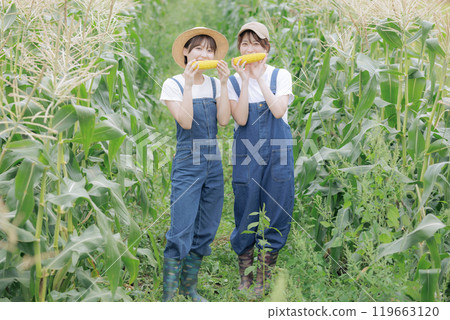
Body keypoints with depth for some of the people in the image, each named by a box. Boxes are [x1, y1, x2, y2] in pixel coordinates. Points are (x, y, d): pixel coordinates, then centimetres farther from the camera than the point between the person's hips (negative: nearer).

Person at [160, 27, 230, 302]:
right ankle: (168, 295, -4)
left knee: (206, 230, 8)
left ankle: (190, 288, 20)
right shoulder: (173, 85, -3)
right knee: (181, 230, -10)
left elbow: (224, 120, -4)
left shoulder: (215, 84, 10)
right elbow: (186, 122, -16)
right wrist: (189, 84, -18)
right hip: (187, 162, -5)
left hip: (214, 162, 5)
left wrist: (224, 83, -8)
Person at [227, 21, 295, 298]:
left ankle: (264, 279, 13)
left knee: (276, 214, 1)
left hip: (278, 153, 0)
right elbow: (241, 119, -9)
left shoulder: (281, 76, 4)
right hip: (246, 155, 0)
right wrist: (245, 80, -12)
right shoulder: (234, 81, 5)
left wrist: (260, 78, -11)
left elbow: (278, 111, -13)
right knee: (245, 214, 3)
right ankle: (245, 277, 17)